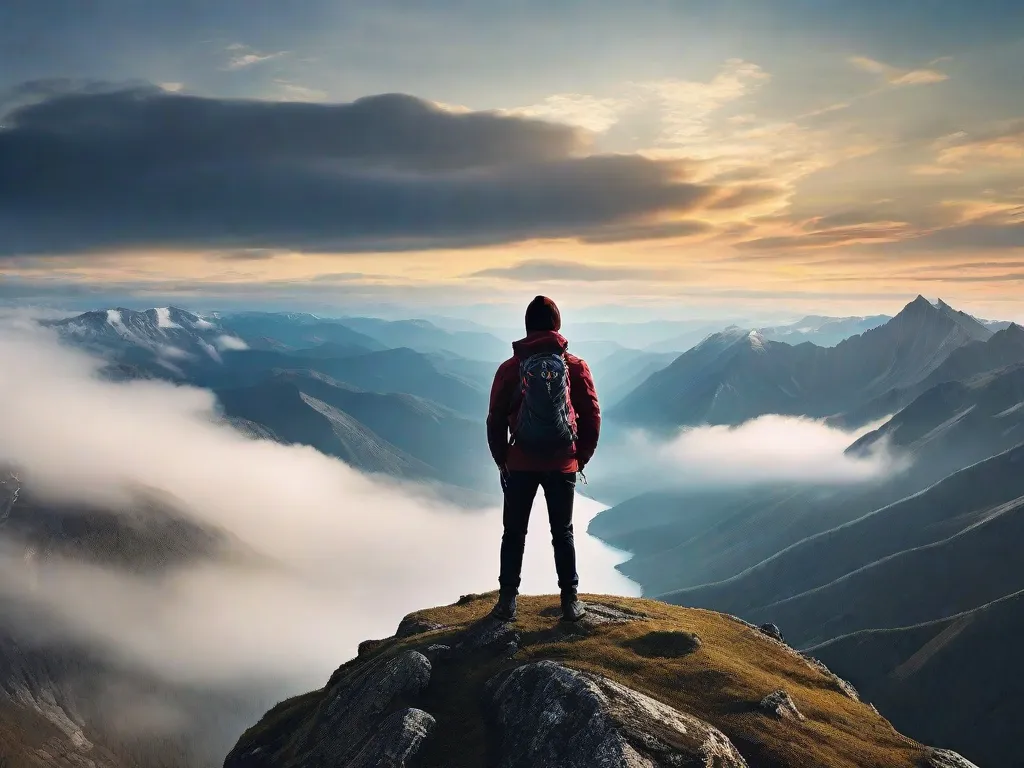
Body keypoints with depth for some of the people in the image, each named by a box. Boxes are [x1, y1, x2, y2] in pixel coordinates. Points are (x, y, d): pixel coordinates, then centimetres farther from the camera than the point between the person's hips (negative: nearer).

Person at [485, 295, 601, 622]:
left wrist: (501, 460, 12)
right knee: (563, 533, 12)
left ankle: (507, 600, 13)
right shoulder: (576, 367, -3)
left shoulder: (510, 368, -5)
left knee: (514, 533, 11)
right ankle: (570, 600, 14)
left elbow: (495, 420, -1)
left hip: (520, 464, 0)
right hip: (563, 464, 1)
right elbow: (592, 417, 0)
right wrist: (581, 457, 12)